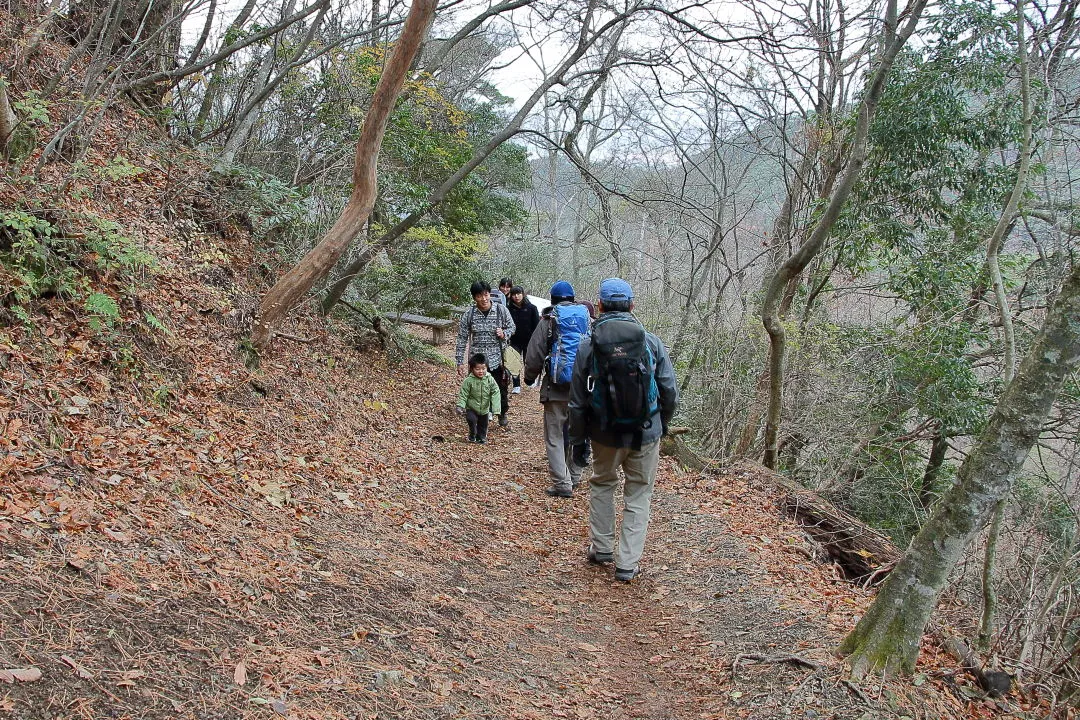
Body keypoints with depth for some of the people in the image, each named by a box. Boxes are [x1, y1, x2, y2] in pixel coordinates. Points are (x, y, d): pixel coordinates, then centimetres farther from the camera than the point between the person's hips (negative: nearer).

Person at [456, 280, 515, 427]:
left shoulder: (501, 310, -4)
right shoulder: (469, 314, -4)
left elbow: (512, 327, 9)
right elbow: (462, 338, 1)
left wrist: (504, 334, -14)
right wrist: (460, 362, -1)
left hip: (498, 359, 0)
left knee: (501, 389, 10)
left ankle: (502, 415, 34)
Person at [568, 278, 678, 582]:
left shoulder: (588, 346, -7)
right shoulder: (651, 342, -7)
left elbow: (577, 402, -3)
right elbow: (670, 392, -2)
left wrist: (578, 440, 9)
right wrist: (662, 423, 16)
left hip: (606, 434, 1)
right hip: (646, 434, 0)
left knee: (602, 485, 24)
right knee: (639, 494, 12)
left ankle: (602, 548, 30)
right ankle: (627, 563, 11)